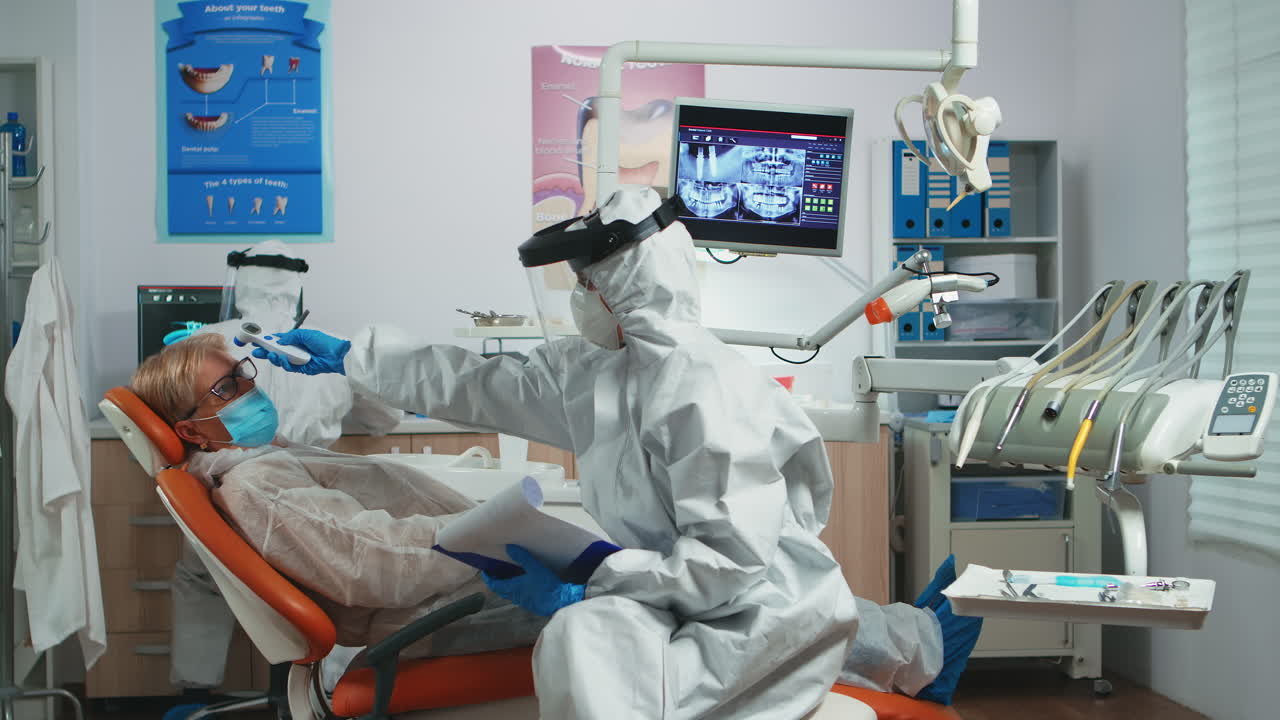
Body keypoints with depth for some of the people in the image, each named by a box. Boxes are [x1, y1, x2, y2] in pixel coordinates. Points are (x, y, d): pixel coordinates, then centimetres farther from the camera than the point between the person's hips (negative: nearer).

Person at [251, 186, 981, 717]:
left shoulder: (702, 387, -21)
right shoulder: (593, 370, 5)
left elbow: (728, 561, -24)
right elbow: (481, 386, 17)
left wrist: (583, 593, -20)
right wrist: (352, 356, 22)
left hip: (765, 610, -11)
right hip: (689, 589, 11)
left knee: (585, 640, -26)